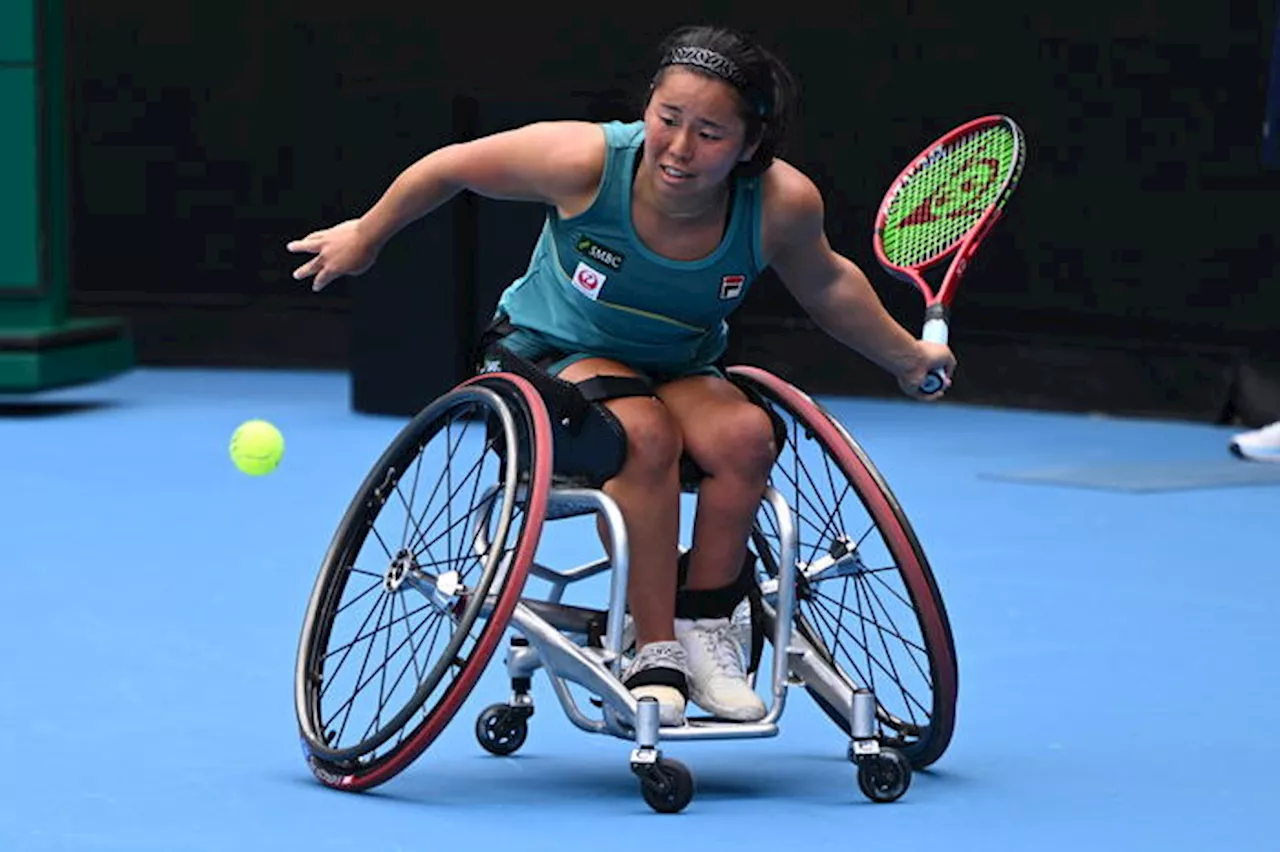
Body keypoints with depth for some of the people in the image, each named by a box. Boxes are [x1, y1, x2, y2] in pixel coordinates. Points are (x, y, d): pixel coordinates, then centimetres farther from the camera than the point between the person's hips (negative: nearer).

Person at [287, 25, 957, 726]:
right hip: (556, 355, -3)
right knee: (645, 433, -35)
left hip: (684, 373, 3)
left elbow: (826, 285, 6)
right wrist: (367, 235, 5)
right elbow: (451, 167, -9)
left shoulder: (783, 204, -20)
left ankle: (703, 627, -13)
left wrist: (905, 356, 12)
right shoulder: (585, 161, -27)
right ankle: (654, 655, -28)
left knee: (744, 434, -30)